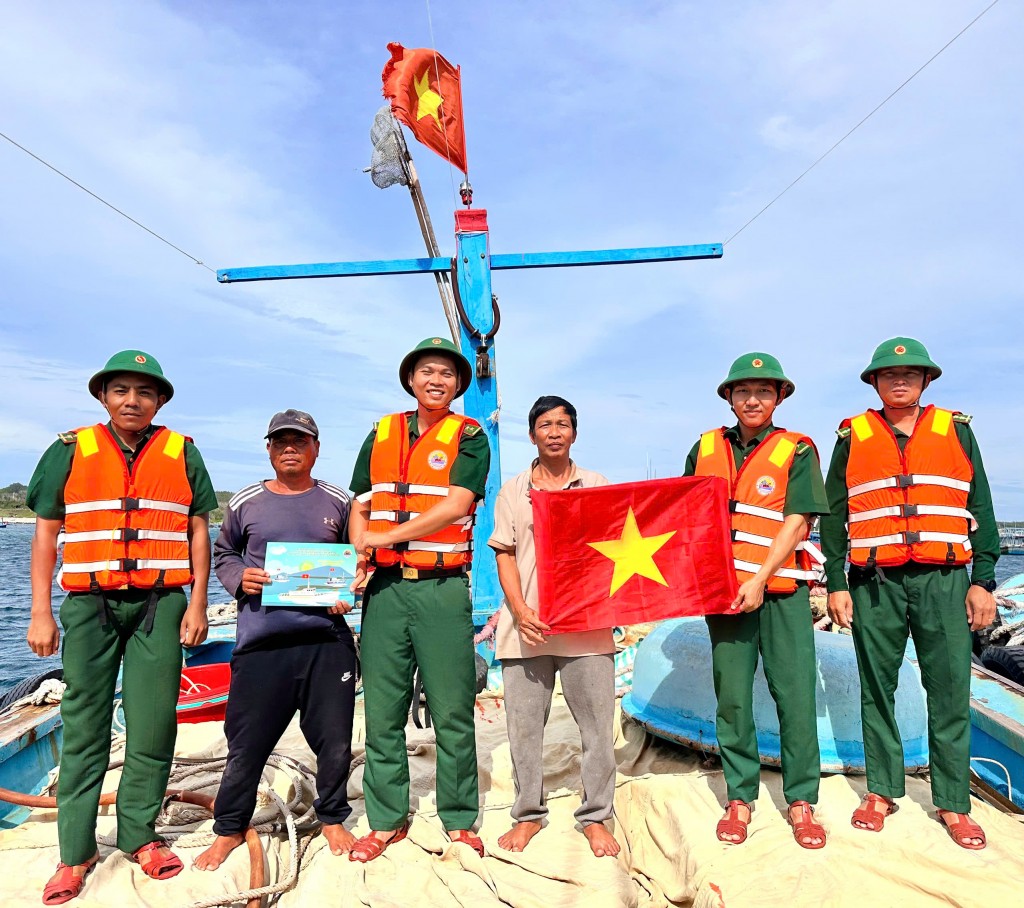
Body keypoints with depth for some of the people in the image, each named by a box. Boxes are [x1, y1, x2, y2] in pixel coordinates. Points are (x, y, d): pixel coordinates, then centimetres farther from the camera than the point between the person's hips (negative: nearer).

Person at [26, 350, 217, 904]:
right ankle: (75, 852, 17)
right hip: (89, 604, 0)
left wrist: (197, 604, 1)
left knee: (153, 726, 4)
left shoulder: (182, 455, 7)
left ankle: (140, 835, 20)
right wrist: (40, 613, 2)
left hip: (160, 605, 0)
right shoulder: (69, 452, 6)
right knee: (84, 727, 4)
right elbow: (46, 534, 7)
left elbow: (198, 532, 8)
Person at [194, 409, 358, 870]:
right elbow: (223, 552, 17)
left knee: (334, 740, 8)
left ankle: (332, 820, 31)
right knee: (247, 741, 8)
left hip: (326, 639, 1)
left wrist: (347, 594, -2)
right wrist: (239, 578, -3)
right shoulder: (245, 502, 6)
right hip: (261, 641, 0)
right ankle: (229, 828, 31)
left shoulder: (338, 502, 7)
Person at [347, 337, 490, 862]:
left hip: (443, 588, -3)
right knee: (382, 710, 9)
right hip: (385, 586, 4)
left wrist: (387, 537, -12)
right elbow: (361, 507, 14)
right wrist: (359, 558, -4)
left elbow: (456, 505, -11)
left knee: (452, 711, 3)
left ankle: (459, 822, 19)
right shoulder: (380, 435, 14)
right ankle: (386, 821, 24)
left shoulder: (469, 436, 2)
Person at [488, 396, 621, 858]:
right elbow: (504, 555, 4)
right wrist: (521, 612, -9)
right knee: (523, 724, 8)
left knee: (597, 723, 4)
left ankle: (595, 817, 22)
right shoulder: (513, 491, 9)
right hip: (527, 624, 0)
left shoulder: (598, 486, 10)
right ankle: (528, 814, 26)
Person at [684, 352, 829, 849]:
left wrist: (760, 578, -14)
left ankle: (800, 802, 17)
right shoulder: (705, 448, 11)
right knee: (732, 697, 5)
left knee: (795, 693, 1)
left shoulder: (797, 451, 3)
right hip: (722, 589, 2)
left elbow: (797, 522, -6)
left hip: (782, 589, -2)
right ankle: (740, 798, 18)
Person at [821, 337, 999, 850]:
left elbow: (980, 509, 10)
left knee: (950, 691, 2)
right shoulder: (852, 438, 8)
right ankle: (882, 792, 20)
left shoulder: (956, 431, 11)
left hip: (944, 579, 0)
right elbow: (833, 515, 8)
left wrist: (983, 580, 3)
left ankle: (953, 804, 16)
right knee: (876, 688, 7)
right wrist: (835, 584, 3)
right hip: (874, 581, 0)